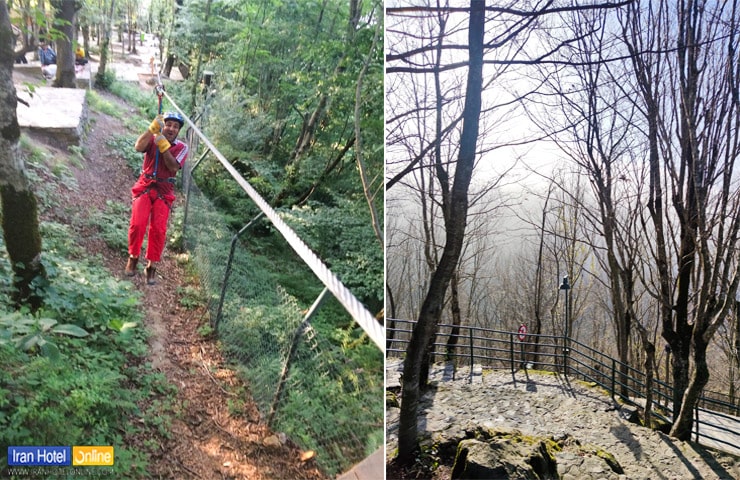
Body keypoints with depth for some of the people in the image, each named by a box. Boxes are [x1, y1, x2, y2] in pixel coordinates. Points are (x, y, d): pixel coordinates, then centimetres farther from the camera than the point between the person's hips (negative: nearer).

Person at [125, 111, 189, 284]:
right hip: (145, 187, 0)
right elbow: (138, 147, -21)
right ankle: (133, 257, 8)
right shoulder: (152, 139, 2)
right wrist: (152, 128, -29)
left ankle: (151, 266, 5)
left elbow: (173, 167, -14)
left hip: (164, 192, 0)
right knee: (137, 223, -16)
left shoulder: (181, 147, 2)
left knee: (158, 229, -10)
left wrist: (164, 146, -21)